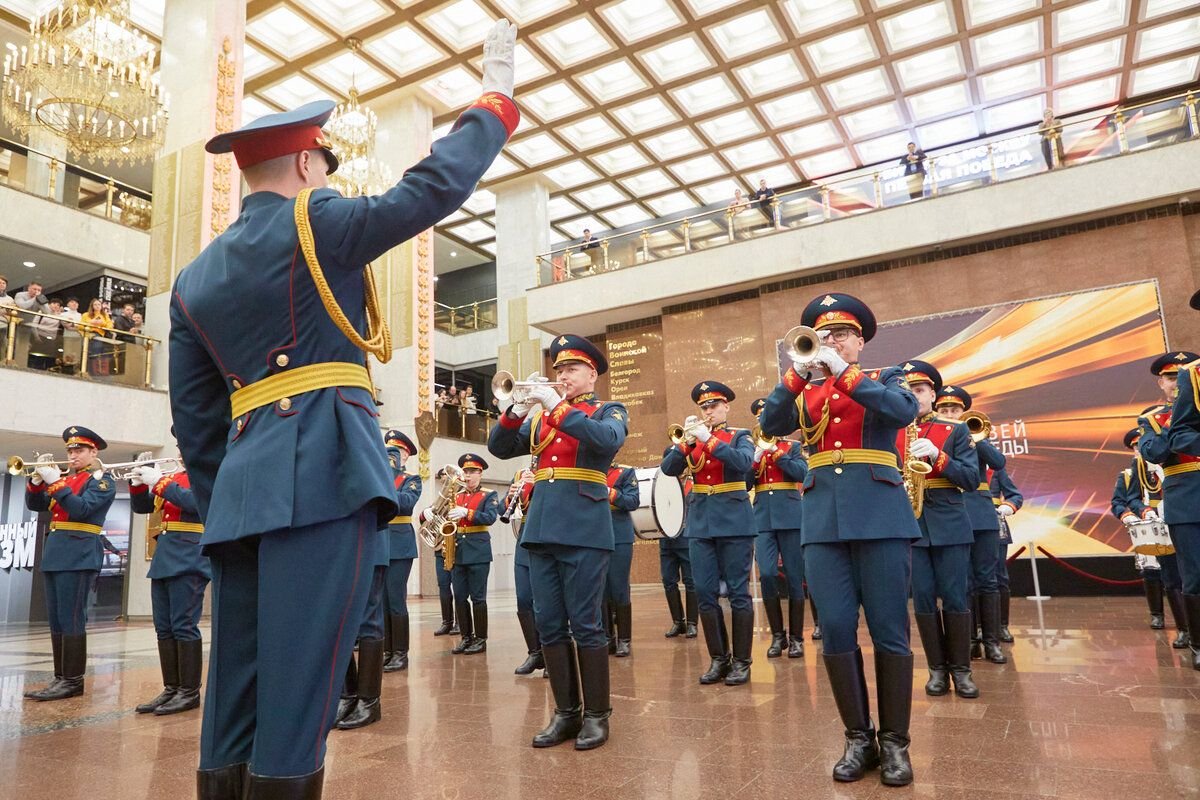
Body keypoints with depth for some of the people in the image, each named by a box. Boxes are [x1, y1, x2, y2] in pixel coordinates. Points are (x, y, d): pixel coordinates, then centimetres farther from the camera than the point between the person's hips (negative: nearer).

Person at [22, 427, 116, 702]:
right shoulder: (65, 477, 19)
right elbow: (35, 505, 16)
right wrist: (37, 480, 0)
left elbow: (81, 509, -16)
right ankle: (60, 678, 15)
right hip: (55, 553, 8)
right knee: (56, 620, 9)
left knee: (71, 619, -9)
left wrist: (55, 482, -18)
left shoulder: (102, 480, -3)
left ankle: (73, 681, -6)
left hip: (79, 554, -8)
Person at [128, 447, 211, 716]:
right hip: (164, 557, 8)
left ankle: (190, 692, -3)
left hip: (188, 559, -8)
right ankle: (171, 688, 14)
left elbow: (195, 502, -19)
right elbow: (141, 507, 19)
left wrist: (159, 482, -15)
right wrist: (138, 484, 2)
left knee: (184, 626, -8)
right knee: (164, 628, 8)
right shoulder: (173, 477, 20)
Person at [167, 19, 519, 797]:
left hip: (244, 483, 7)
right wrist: (497, 95, 9)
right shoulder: (316, 222, 0)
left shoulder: (194, 279, 18)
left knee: (238, 686, 11)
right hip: (324, 471, -7)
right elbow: (435, 186, -3)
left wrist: (224, 509, 22)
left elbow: (195, 420, 17)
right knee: (298, 686, -5)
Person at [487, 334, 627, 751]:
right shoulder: (540, 416, 18)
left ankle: (596, 715, 11)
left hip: (584, 530, -5)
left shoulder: (609, 411, 5)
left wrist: (558, 408, -20)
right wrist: (515, 413, -7)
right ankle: (566, 712, 18)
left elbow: (607, 439, -17)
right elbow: (500, 448, 11)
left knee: (585, 624, -1)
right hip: (540, 529, 5)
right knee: (549, 625, 7)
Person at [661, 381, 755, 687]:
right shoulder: (691, 439, 13)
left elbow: (743, 462, -18)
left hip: (734, 521, -4)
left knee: (738, 592, 0)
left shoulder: (740, 436, 3)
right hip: (700, 523, 4)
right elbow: (668, 468, -1)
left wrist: (708, 439, -23)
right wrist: (686, 440, -15)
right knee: (705, 593, 3)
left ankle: (741, 662, 9)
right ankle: (718, 659, 15)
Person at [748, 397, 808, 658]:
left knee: (794, 577, 1)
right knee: (767, 575, -9)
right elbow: (743, 483, 2)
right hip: (763, 519, 1)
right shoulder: (752, 450, 14)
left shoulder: (792, 447, 9)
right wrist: (758, 456, -8)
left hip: (790, 517, -1)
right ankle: (777, 635, 6)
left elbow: (802, 473, -9)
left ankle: (795, 637, 10)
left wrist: (775, 452, -12)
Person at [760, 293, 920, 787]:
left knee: (889, 632, 0)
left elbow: (904, 412, -12)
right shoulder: (805, 391, 17)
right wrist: (797, 371, -10)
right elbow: (769, 424, 0)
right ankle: (858, 739, 15)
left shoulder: (885, 377, 10)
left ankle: (895, 743, 14)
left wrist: (844, 372, -14)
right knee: (836, 632, 0)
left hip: (879, 514, -2)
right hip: (822, 518, 3)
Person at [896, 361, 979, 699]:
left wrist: (937, 457, -18)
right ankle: (937, 669, 15)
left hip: (950, 525, -1)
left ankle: (961, 669, 15)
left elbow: (972, 479, -4)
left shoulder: (956, 431, 5)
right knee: (923, 601, 4)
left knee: (955, 599, 2)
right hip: (909, 527, 1)